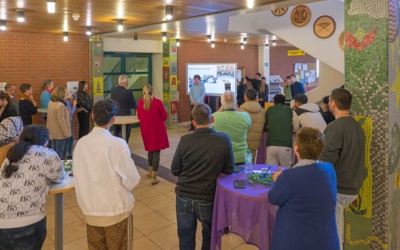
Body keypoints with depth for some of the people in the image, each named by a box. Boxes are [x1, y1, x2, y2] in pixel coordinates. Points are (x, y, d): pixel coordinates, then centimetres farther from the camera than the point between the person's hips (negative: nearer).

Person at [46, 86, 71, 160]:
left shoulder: (51, 102, 5)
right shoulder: (60, 105, -23)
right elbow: (61, 120, -23)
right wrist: (66, 132, -17)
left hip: (53, 132, 9)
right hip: (60, 133, -9)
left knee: (54, 151, 19)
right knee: (59, 152, 2)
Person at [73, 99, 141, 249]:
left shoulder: (81, 143, -7)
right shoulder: (118, 144, -20)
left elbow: (78, 176, 3)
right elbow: (132, 180, -16)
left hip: (90, 209, 4)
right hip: (115, 210, -4)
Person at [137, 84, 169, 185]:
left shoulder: (140, 103, -4)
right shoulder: (158, 102, -15)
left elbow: (139, 117, 6)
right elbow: (165, 117, -8)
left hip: (146, 130, 4)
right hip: (157, 129, -4)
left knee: (150, 150, 22)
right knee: (156, 152, 2)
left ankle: (150, 171, 35)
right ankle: (154, 177, 3)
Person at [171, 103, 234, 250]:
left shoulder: (185, 140, -14)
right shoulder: (224, 140, -14)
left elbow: (175, 171, -5)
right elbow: (229, 170, -4)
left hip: (184, 197, 1)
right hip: (208, 198, 0)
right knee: (210, 236, 25)